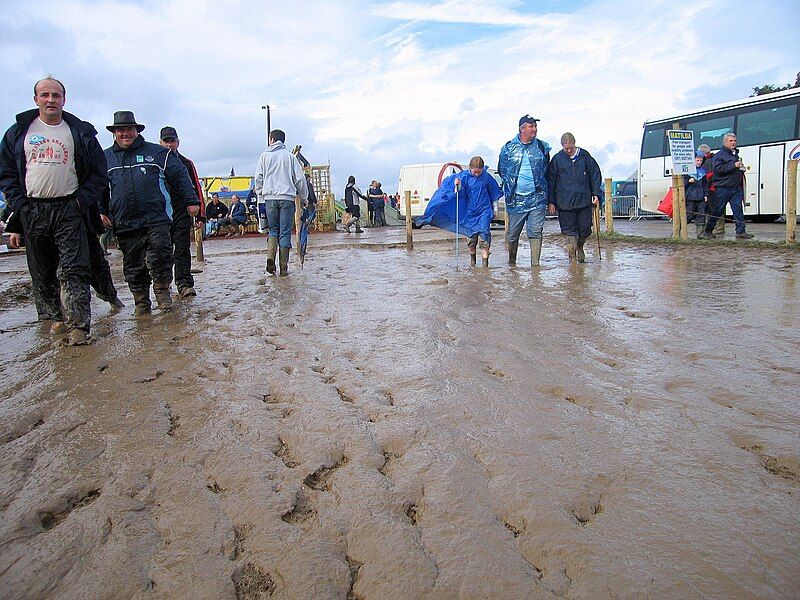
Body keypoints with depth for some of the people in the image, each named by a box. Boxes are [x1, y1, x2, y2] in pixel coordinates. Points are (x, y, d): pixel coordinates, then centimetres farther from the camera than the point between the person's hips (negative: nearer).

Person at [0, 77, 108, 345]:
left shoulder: (81, 133, 7)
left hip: (69, 210, -2)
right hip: (32, 212, 3)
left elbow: (98, 172, 7)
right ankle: (56, 317, 23)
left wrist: (82, 202, -5)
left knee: (73, 270, -10)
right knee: (42, 273, 8)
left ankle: (78, 325, -12)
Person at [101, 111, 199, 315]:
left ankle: (162, 290, 12)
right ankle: (141, 302, 17)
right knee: (133, 267, 6)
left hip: (157, 219, -3)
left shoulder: (157, 153, 8)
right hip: (124, 224, 3)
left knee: (159, 258, -12)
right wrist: (101, 211, 8)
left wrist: (191, 201, 0)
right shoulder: (106, 158, 15)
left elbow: (180, 176, 7)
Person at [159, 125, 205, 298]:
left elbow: (197, 190, 9)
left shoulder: (186, 164, 9)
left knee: (182, 250, -3)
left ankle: (185, 284, -3)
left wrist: (200, 216, 3)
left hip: (182, 214, 0)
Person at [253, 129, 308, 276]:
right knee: (285, 233, 2)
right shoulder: (289, 156, 7)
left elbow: (258, 178, 5)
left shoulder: (265, 156, 9)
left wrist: (260, 196, 14)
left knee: (273, 230, 14)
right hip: (288, 198, -1)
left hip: (270, 198, 1)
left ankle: (270, 257, -9)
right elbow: (300, 178, 6)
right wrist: (304, 197, 15)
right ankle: (283, 267, 1)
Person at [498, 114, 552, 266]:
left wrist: (541, 185, 10)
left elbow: (547, 170, 18)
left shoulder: (542, 147, 7)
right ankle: (511, 262, 24)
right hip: (515, 198, 0)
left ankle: (535, 263, 0)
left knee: (535, 232, -4)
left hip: (537, 197, 0)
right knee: (513, 233, 7)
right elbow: (501, 170, 14)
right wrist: (511, 183, 7)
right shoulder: (508, 147, 3)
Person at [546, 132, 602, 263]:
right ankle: (572, 256, 7)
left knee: (585, 228, 4)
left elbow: (595, 174, 13)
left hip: (584, 199, 2)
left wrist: (596, 194, 6)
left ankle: (580, 247, 32)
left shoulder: (585, 156, 6)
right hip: (565, 202, -1)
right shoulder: (557, 159, 2)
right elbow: (551, 180, 5)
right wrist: (551, 201, 1)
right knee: (569, 230, -1)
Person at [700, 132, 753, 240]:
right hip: (723, 188, -7)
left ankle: (741, 232, -3)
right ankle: (707, 231, 11)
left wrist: (741, 169, 14)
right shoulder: (719, 155, -4)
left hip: (736, 188, 7)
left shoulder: (736, 154, 21)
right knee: (718, 210, -1)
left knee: (738, 209, -2)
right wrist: (734, 165, -18)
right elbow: (719, 169, -19)